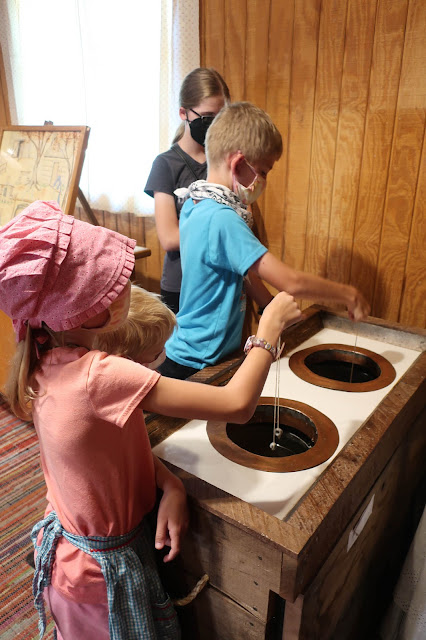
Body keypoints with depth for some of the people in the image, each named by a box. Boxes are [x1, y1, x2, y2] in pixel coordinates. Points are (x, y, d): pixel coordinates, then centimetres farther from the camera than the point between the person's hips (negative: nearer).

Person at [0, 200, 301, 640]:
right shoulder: (99, 376, -37)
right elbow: (236, 404, -35)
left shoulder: (45, 363, -10)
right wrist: (270, 327, -22)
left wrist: (168, 483, -16)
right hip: (105, 569, -6)